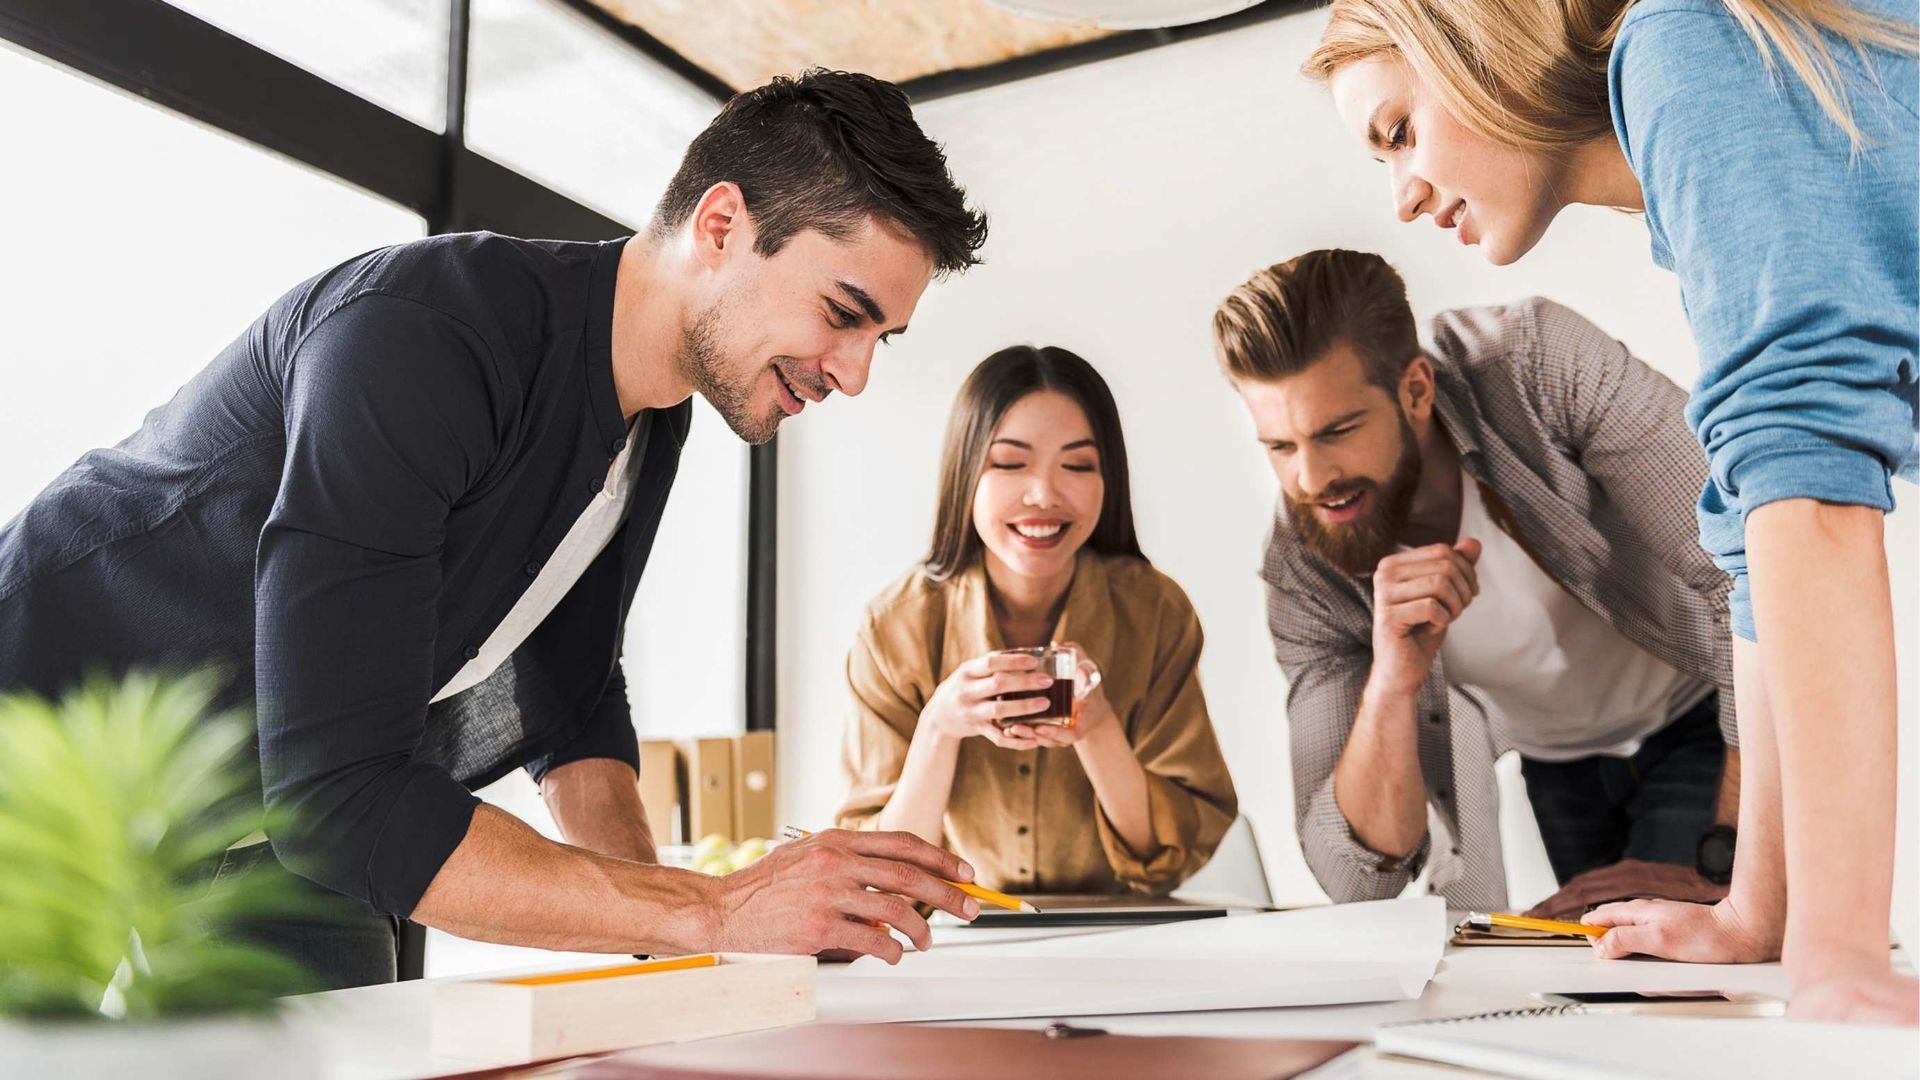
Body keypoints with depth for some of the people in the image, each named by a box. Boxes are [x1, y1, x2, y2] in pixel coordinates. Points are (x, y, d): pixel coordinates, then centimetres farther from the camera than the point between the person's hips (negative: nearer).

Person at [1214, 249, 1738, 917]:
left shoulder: (1538, 364, -27)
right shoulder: (1301, 573, -19)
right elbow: (1360, 879, -19)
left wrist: (1721, 862, -29)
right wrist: (1390, 689, -38)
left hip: (1710, 726, -3)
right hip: (1560, 772, 4)